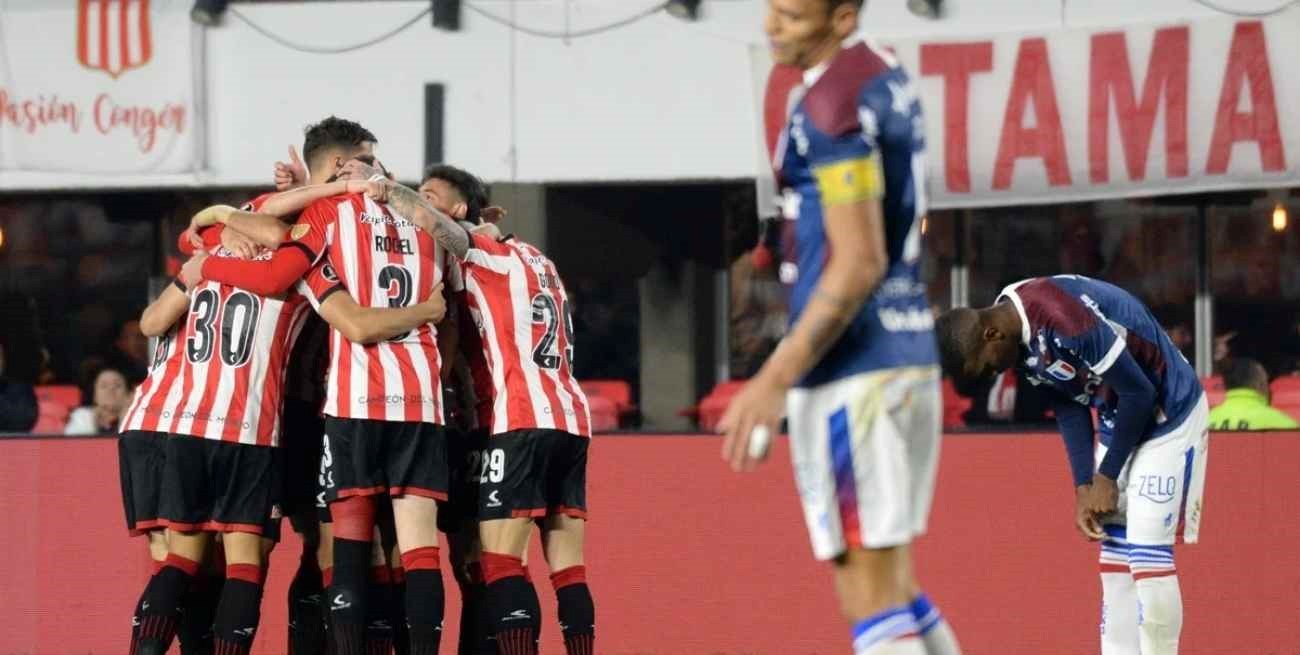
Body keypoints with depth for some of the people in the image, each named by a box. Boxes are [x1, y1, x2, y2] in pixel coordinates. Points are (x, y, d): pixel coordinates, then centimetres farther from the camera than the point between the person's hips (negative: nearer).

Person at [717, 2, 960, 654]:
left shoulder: (832, 105, -15)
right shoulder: (886, 75, 13)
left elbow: (858, 266, -19)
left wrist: (774, 381, -17)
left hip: (850, 375, -10)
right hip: (909, 351, 10)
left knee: (870, 597, -7)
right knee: (894, 588, 16)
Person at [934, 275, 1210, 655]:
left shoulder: (1063, 321, -31)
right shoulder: (1021, 334, -4)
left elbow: (1140, 393, -23)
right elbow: (1068, 407, 5)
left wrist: (1107, 478, -13)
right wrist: (1084, 487, -3)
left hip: (1169, 413, -9)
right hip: (1119, 420, 9)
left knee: (1147, 556, -13)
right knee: (1113, 557, 7)